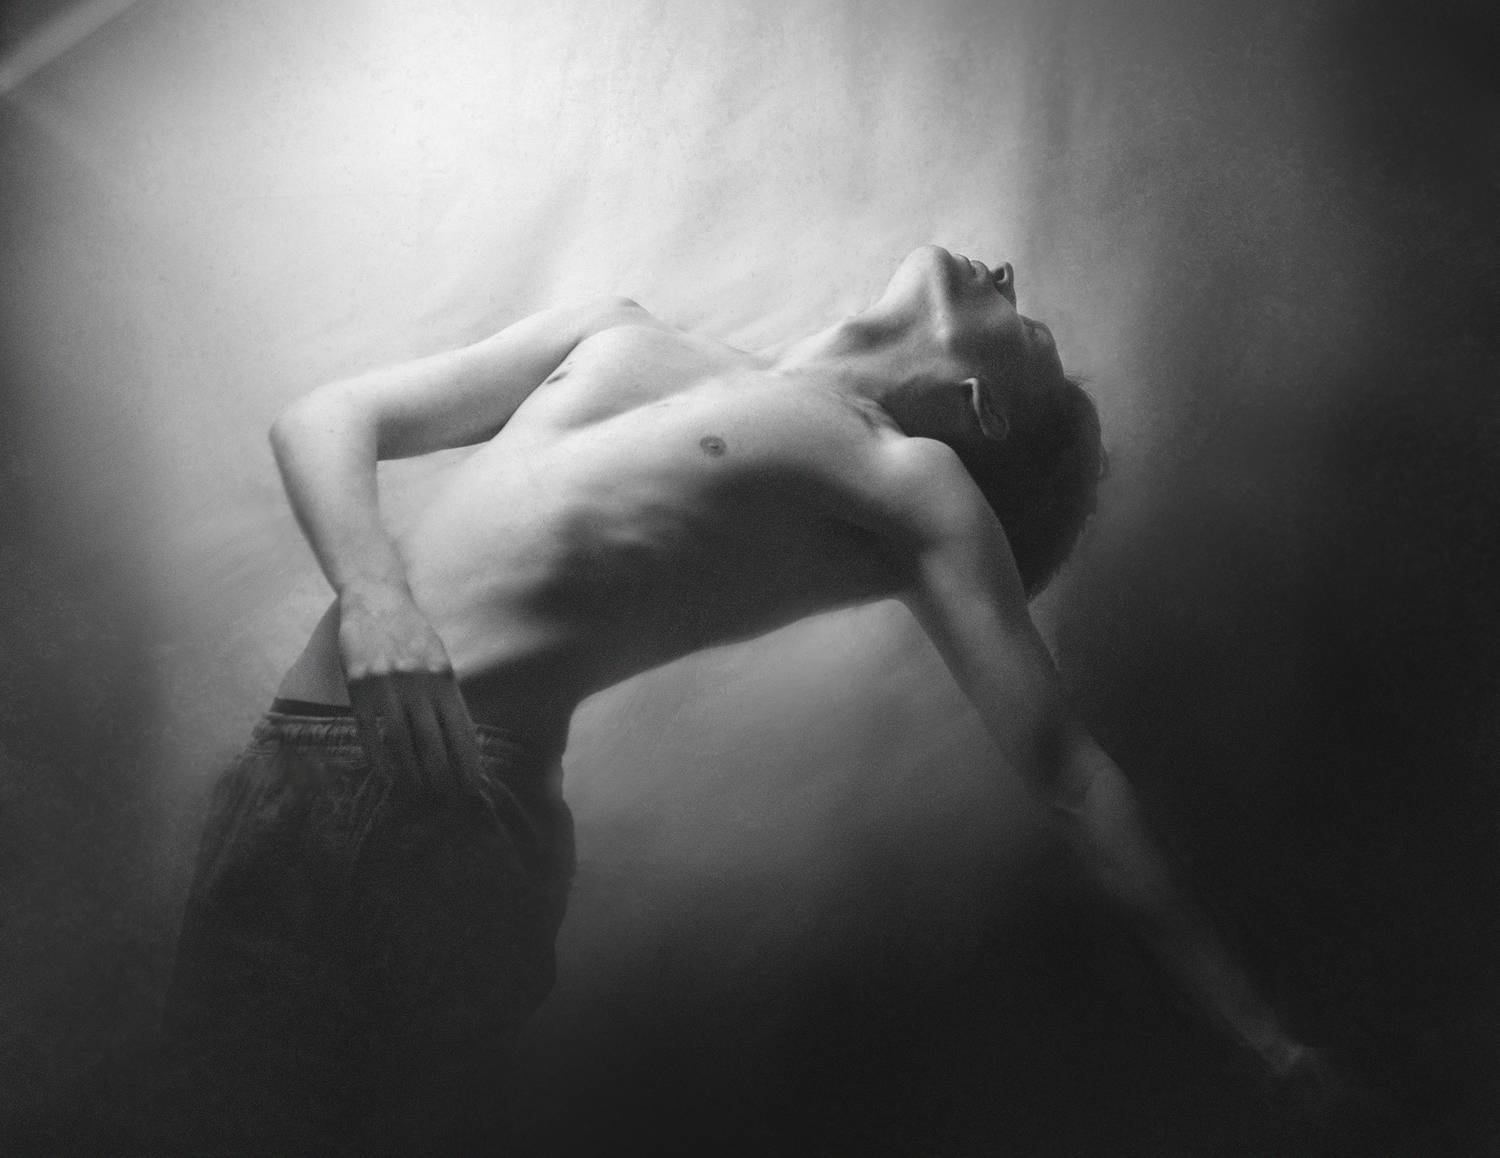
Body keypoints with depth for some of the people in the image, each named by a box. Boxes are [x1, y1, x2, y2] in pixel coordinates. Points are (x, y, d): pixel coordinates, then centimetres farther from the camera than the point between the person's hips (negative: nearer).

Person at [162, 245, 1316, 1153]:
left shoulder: (906, 479, 7)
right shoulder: (617, 330, 19)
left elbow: (1067, 768, 2)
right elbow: (324, 419, 14)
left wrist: (1259, 1030, -2)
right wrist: (375, 592, -8)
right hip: (287, 762, 4)